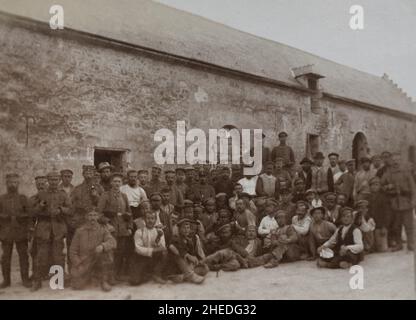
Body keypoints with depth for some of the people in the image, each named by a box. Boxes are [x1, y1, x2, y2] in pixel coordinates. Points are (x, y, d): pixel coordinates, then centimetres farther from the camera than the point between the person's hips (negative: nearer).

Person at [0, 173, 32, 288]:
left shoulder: (23, 198, 7)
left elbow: (28, 215, 6)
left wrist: (28, 230, -1)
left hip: (21, 233, 0)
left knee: (23, 256, 2)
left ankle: (25, 279, 11)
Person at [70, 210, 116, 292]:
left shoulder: (103, 230, -2)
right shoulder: (80, 231, 0)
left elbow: (112, 242, -20)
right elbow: (73, 250, 3)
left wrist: (102, 246, -41)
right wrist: (78, 264, -9)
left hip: (98, 262, -1)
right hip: (84, 263, 1)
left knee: (107, 250, -30)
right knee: (77, 285, -17)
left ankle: (104, 281, -15)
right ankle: (87, 276, 20)